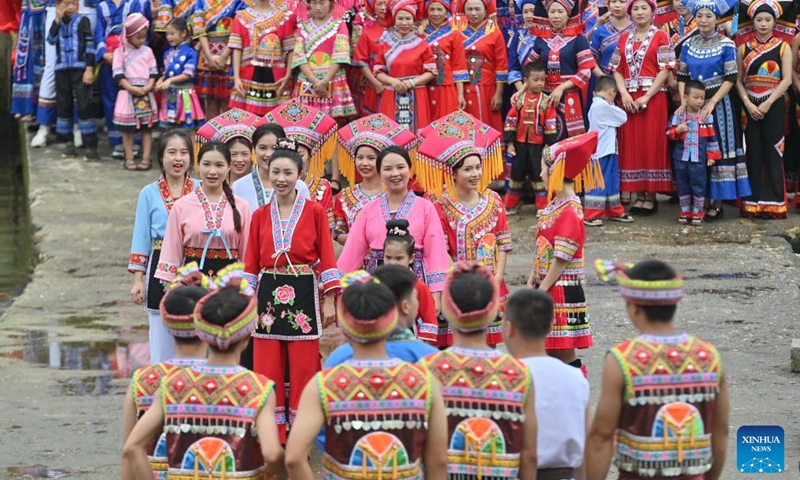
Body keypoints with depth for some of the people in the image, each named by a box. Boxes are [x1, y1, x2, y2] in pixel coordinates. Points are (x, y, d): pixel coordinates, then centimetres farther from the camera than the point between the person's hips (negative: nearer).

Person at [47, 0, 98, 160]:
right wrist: (58, 19, -11)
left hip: (80, 68, -4)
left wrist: (89, 69, -11)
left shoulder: (82, 21, 1)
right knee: (64, 106, 7)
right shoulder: (57, 22, 11)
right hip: (61, 69, 4)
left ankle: (91, 145, -8)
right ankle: (69, 141, 18)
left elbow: (90, 45, -4)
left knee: (83, 106, -9)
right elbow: (51, 40, -6)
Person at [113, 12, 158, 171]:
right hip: (128, 92, -2)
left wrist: (148, 87, -10)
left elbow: (154, 72, 6)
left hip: (146, 93, 2)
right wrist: (132, 88, -16)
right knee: (127, 128, 0)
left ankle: (146, 158, 5)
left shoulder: (147, 51, 9)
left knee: (147, 127, 3)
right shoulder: (120, 51, 0)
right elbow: (118, 74, -6)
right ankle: (129, 158, 7)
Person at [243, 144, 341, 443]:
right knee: (268, 371, 2)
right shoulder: (260, 216, 8)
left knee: (302, 370, -1)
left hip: (304, 297, -2)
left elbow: (327, 258, 0)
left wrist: (329, 302, -5)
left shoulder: (315, 212, 1)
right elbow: (251, 264, 9)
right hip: (268, 296, 2)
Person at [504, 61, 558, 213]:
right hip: (520, 143, 2)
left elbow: (550, 125, -5)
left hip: (538, 145, -2)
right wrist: (509, 142, -3)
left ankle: (543, 207, 10)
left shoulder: (546, 101, -7)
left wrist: (549, 145, -7)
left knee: (539, 174, 3)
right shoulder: (518, 99, -3)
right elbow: (510, 122, 0)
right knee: (517, 173, 11)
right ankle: (510, 205, 22)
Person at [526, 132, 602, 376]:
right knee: (550, 349, 13)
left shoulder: (570, 212, -18)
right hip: (546, 286, 9)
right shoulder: (554, 206, 11)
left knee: (563, 351, -4)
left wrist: (541, 291, -17)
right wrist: (532, 281, 13)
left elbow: (561, 259, -20)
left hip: (561, 290, -9)